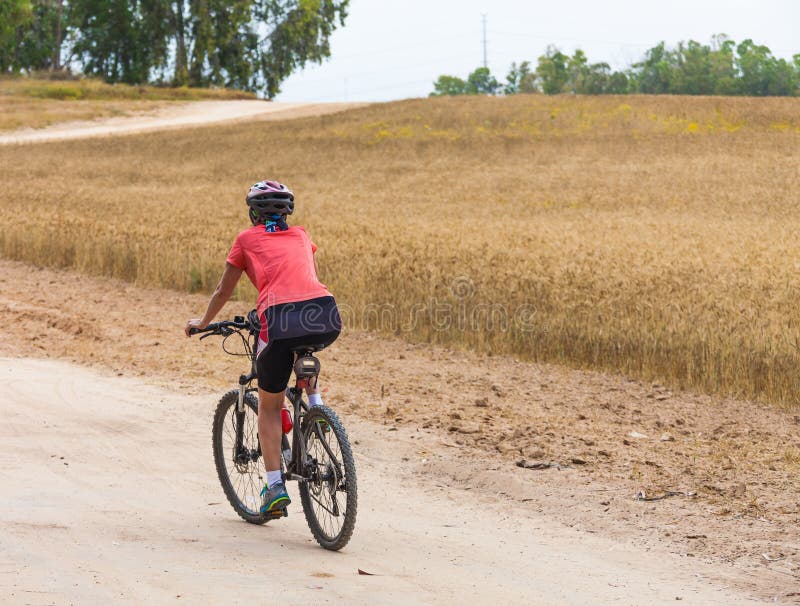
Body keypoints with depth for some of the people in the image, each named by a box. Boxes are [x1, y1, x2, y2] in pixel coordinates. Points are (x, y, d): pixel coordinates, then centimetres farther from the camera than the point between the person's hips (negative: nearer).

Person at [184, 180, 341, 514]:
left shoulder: (247, 239, 21)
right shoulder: (301, 236, 28)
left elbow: (223, 292, 30)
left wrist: (202, 322, 48)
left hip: (280, 319, -3)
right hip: (327, 317, 3)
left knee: (269, 407, 17)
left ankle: (275, 486, 7)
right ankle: (315, 405, 25)